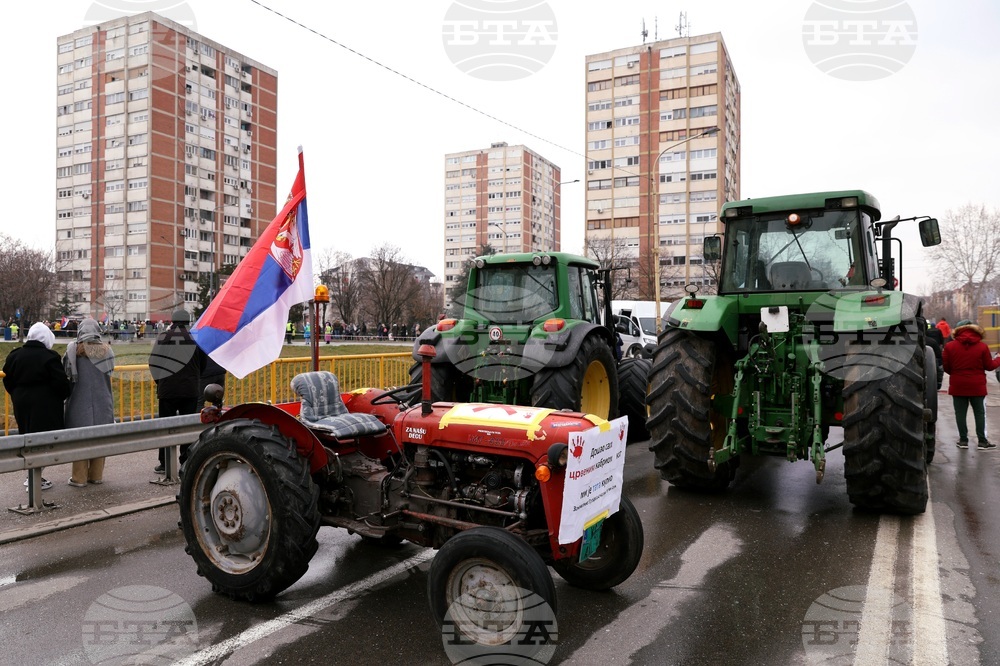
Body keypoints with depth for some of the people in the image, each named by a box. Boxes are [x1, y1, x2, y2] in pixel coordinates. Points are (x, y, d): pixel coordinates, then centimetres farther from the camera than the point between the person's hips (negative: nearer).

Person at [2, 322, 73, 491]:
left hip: (22, 404, 6)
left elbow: (8, 382, 11)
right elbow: (61, 383, -15)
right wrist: (70, 388, 5)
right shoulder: (49, 357, -14)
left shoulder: (14, 356, 5)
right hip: (45, 406, -6)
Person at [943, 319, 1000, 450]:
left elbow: (946, 367, -3)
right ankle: (982, 441, 11)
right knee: (979, 413, 9)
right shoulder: (982, 346, -6)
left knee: (960, 413, 7)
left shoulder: (950, 346, -6)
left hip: (957, 386, 0)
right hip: (977, 386, 0)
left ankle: (963, 440, 11)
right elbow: (989, 366, 0)